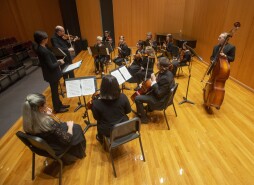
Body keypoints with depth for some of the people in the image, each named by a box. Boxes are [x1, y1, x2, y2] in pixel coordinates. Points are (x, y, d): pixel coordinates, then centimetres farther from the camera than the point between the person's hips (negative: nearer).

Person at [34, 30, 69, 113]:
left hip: (50, 73, 9)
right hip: (52, 74, -9)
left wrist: (56, 61, 7)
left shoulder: (38, 48, 2)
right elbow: (51, 66, -26)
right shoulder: (44, 51, -28)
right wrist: (59, 62, -11)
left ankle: (59, 105, 38)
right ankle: (57, 108, 25)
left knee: (55, 90, 21)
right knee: (54, 91, 7)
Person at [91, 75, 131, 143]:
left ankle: (100, 138, 55)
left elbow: (96, 118, -6)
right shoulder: (123, 97, -21)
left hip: (108, 131, -1)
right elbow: (128, 111, -4)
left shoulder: (96, 103, -25)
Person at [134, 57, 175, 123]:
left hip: (160, 100, -10)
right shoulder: (166, 72, -5)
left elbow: (159, 94, -30)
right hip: (162, 94, 10)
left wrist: (154, 81, -28)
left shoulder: (165, 78, -34)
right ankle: (150, 107, 39)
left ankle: (143, 118, 7)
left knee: (137, 98, -10)